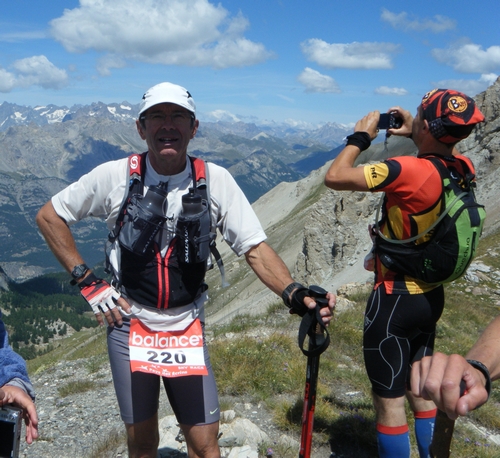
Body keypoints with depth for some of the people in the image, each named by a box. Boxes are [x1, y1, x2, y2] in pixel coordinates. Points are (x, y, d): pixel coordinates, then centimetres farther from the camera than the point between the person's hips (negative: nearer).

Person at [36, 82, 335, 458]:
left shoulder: (215, 180, -10)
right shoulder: (115, 176, -11)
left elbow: (255, 248, -11)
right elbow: (49, 216, 1)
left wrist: (297, 295, -27)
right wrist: (87, 282, -5)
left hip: (187, 329, 0)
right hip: (129, 324, 0)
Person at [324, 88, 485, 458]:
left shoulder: (409, 171, -27)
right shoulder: (464, 169, -3)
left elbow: (335, 177, -25)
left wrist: (361, 135, -12)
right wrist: (413, 135, 16)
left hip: (395, 299, -8)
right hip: (432, 296, 8)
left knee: (389, 398, 6)